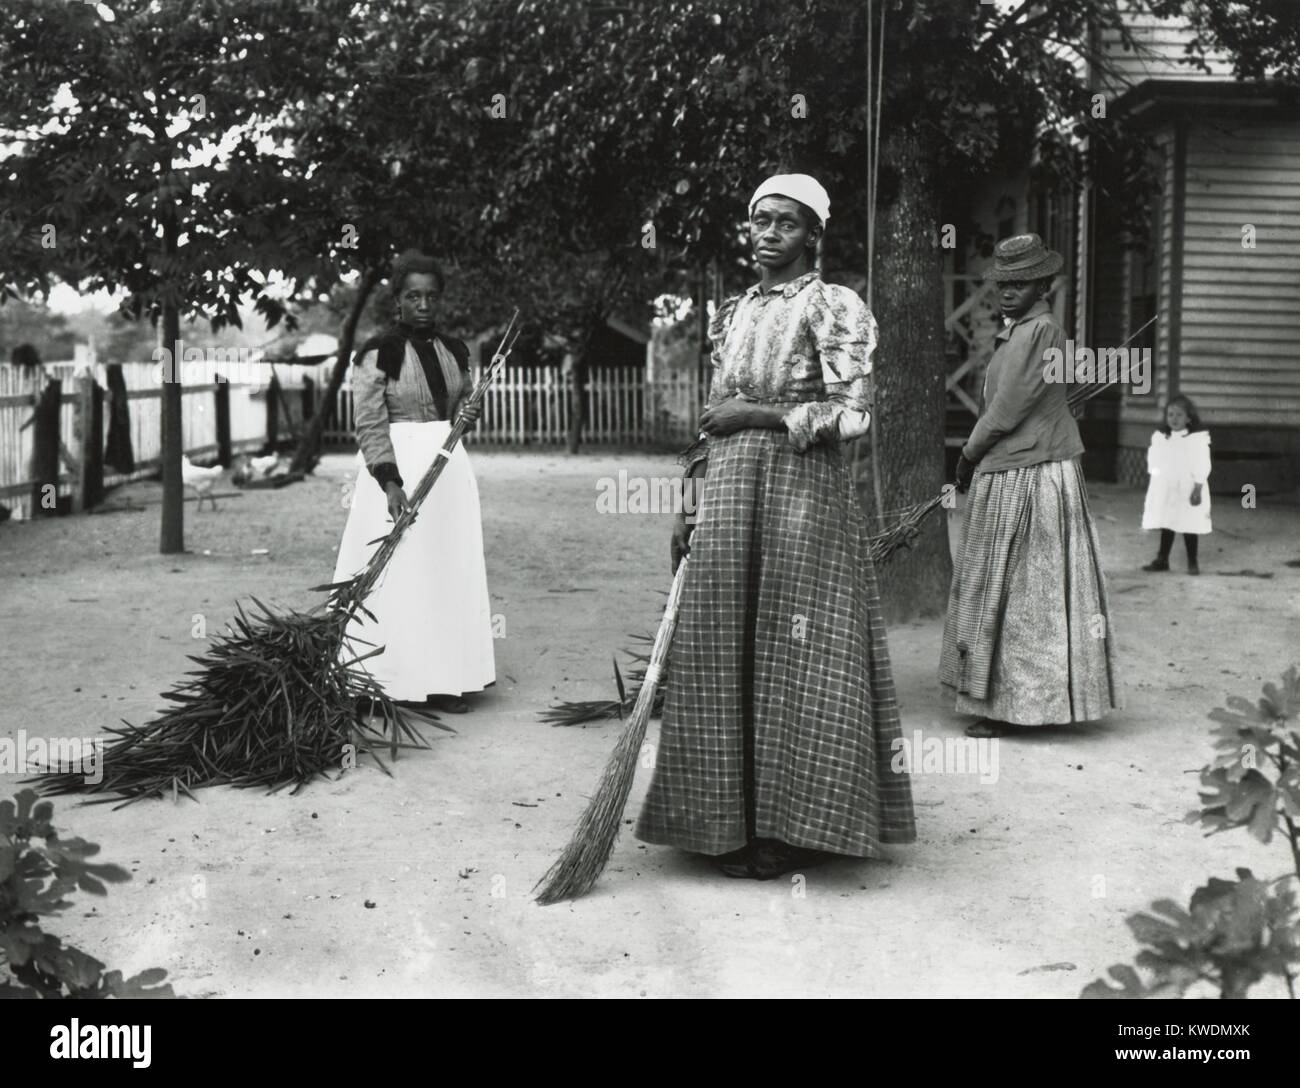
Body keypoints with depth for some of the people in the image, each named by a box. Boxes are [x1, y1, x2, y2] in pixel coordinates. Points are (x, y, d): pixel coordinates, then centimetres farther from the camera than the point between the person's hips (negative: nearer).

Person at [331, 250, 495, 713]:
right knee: (401, 575, -5)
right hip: (398, 468, -6)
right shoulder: (377, 354, -8)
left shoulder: (454, 351, 10)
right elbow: (369, 426, -12)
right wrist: (391, 483, -21)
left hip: (448, 466, 6)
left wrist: (466, 415, -2)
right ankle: (398, 680, 1)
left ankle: (442, 678, 14)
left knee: (449, 573, 7)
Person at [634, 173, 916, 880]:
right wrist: (696, 514, 14)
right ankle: (734, 823, 17)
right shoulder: (732, 314, 17)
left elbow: (852, 415, -12)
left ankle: (795, 830, 7)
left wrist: (757, 414, -9)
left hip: (801, 493, -6)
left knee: (794, 658, -3)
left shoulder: (832, 307, -3)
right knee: (724, 659, 6)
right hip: (729, 496, 6)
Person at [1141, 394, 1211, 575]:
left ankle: (1192, 562, 11)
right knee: (1165, 525, 10)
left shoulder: (1198, 438, -8)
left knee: (1189, 526, 1)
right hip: (1164, 491, 4)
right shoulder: (1160, 437, 6)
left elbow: (1201, 466, -9)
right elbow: (1154, 464, 11)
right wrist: (1151, 491, 10)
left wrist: (1197, 489, -14)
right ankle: (1162, 560, 18)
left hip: (1187, 489, -4)